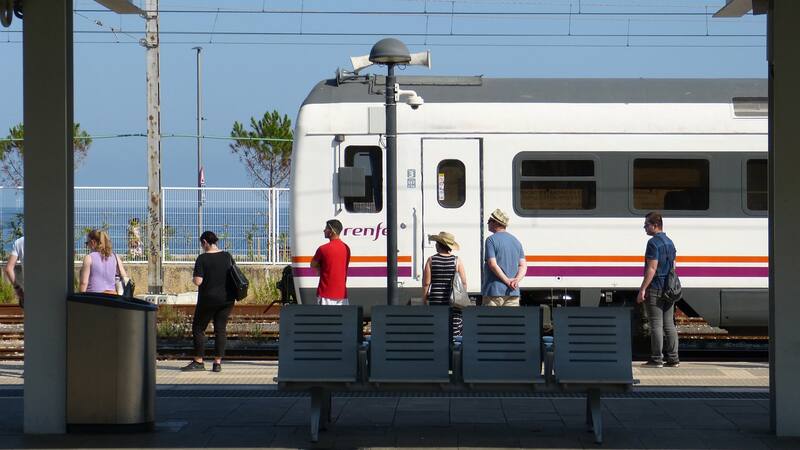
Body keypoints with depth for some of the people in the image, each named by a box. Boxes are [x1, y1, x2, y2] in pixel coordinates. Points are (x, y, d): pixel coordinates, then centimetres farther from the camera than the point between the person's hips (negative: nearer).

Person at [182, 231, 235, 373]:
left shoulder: (202, 259, -12)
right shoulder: (227, 256, 2)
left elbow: (198, 281, -18)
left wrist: (193, 280, 3)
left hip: (208, 299, -4)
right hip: (227, 299, 4)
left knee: (198, 328, 8)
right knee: (221, 329, 7)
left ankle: (199, 361, 7)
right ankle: (218, 362, 2)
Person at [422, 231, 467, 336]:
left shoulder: (431, 260, -3)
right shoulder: (457, 261, -2)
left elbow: (426, 283, -3)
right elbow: (464, 282, -2)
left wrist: (424, 300, 6)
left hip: (435, 300, 0)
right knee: (455, 333, 1)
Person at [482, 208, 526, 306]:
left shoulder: (491, 240, -7)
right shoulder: (516, 241, 15)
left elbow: (492, 264, -16)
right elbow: (523, 265, 8)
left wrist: (507, 281, -13)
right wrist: (517, 280, -7)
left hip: (494, 291, -6)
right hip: (513, 292, 6)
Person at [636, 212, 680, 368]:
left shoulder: (653, 243, -13)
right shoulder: (670, 242, 15)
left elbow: (652, 268, -19)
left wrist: (642, 289, -18)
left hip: (655, 289, -8)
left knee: (656, 325, -6)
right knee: (669, 324, 9)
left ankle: (657, 359, -6)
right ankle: (673, 359, 7)